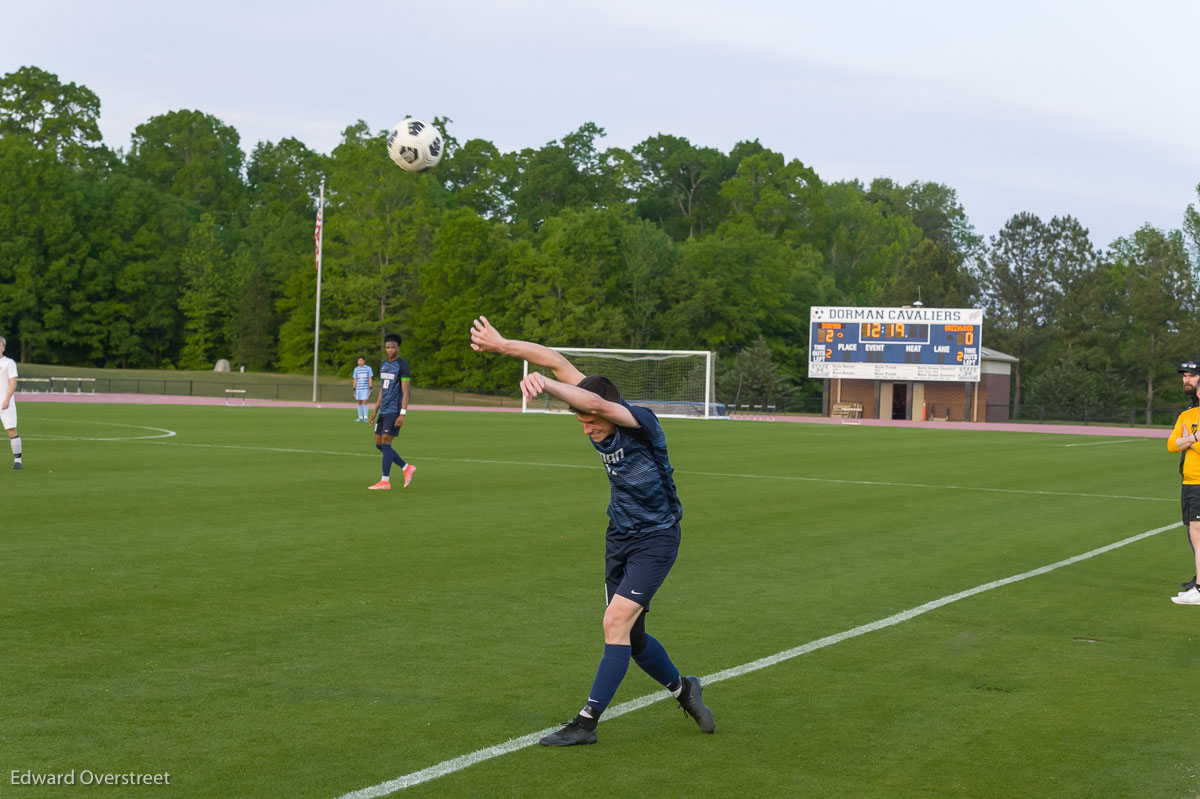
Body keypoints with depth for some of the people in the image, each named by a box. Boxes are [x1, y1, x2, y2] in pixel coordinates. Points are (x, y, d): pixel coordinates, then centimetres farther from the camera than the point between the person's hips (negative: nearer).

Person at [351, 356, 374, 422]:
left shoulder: (368, 368, 2)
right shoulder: (356, 369, 10)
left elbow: (370, 379, 3)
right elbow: (354, 379, 13)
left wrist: (370, 388, -4)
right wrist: (354, 389, 9)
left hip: (365, 388, -3)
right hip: (358, 388, 3)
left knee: (364, 402, -11)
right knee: (359, 402, 3)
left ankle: (365, 417, -5)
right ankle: (360, 417, 9)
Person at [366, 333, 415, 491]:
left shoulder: (402, 365, -10)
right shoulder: (383, 366, 14)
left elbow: (405, 392, -14)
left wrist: (403, 414, -20)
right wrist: (375, 411, 17)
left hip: (395, 411, -8)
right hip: (383, 411, 8)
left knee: (385, 443, -11)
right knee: (379, 444, 7)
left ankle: (385, 481, -8)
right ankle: (407, 468, 17)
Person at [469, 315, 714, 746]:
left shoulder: (641, 422, -25)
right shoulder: (598, 419, -6)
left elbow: (596, 402, -45)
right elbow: (560, 362, -2)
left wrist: (544, 384, -58)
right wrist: (501, 345, -4)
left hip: (656, 538, -8)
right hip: (619, 536, 8)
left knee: (617, 623, -17)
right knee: (631, 637, 12)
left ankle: (586, 721, -12)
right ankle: (682, 689, 37)